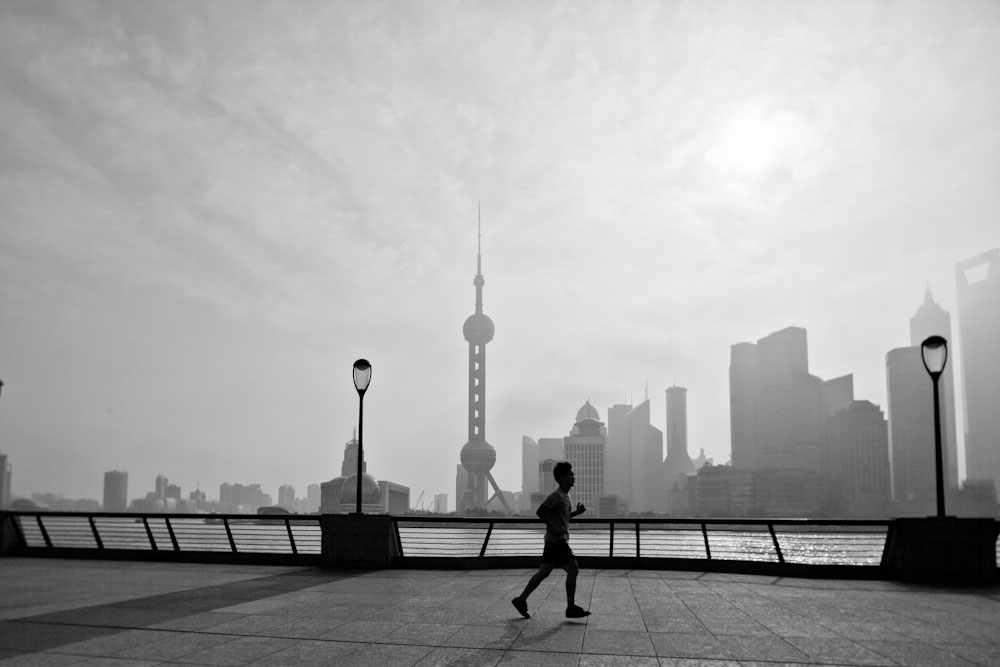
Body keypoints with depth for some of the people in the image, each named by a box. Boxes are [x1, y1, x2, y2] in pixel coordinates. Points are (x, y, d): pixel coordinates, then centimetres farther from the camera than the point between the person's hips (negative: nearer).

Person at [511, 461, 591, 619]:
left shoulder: (566, 496, 15)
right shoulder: (556, 496, -14)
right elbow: (540, 511, -20)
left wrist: (577, 512, 11)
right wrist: (553, 528, -22)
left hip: (559, 541, 10)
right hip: (556, 541, -10)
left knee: (543, 572, 12)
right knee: (573, 571, -6)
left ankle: (521, 600, 16)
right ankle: (571, 608, 1)